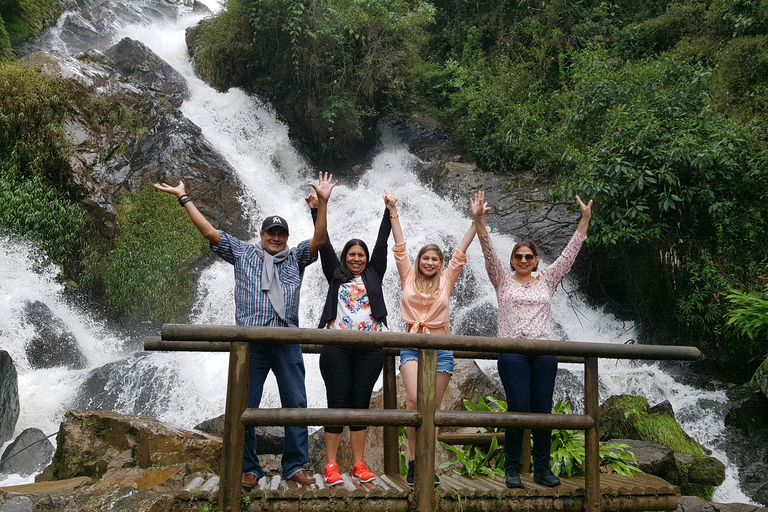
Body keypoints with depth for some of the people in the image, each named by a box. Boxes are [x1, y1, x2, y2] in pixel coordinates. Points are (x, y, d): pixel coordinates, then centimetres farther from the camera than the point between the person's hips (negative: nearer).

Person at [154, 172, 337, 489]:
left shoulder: (295, 259, 14)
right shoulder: (242, 254, 12)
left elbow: (318, 240, 0)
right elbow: (209, 231, 9)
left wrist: (323, 203, -9)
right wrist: (184, 198, 8)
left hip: (288, 343, 1)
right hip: (250, 342, -1)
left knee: (295, 404, 1)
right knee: (245, 406, 3)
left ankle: (295, 466, 11)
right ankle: (248, 468, 15)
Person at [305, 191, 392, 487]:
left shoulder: (373, 275, 16)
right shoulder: (336, 275, 14)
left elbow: (382, 242, 13)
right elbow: (324, 244, 9)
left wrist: (389, 211, 11)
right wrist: (316, 210, 4)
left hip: (370, 349, 1)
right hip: (337, 347, -1)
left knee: (360, 403, 5)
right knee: (337, 403, -2)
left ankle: (359, 464, 11)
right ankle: (331, 466, 3)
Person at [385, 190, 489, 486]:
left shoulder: (446, 280, 10)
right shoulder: (408, 277, 8)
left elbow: (461, 250, 8)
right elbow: (400, 246, 7)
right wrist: (393, 212, 5)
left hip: (441, 348, 1)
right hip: (412, 346, -1)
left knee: (433, 408, 2)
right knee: (414, 400, -18)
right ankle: (413, 462, -5)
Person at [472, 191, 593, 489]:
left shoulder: (547, 281, 15)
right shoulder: (503, 281, 9)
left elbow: (569, 253, 10)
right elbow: (489, 252, -4)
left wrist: (585, 220, 4)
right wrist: (479, 222, -17)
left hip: (544, 352, 3)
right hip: (512, 352, -3)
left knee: (543, 411, 4)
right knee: (518, 410, -6)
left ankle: (542, 469, 16)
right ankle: (513, 468, 7)